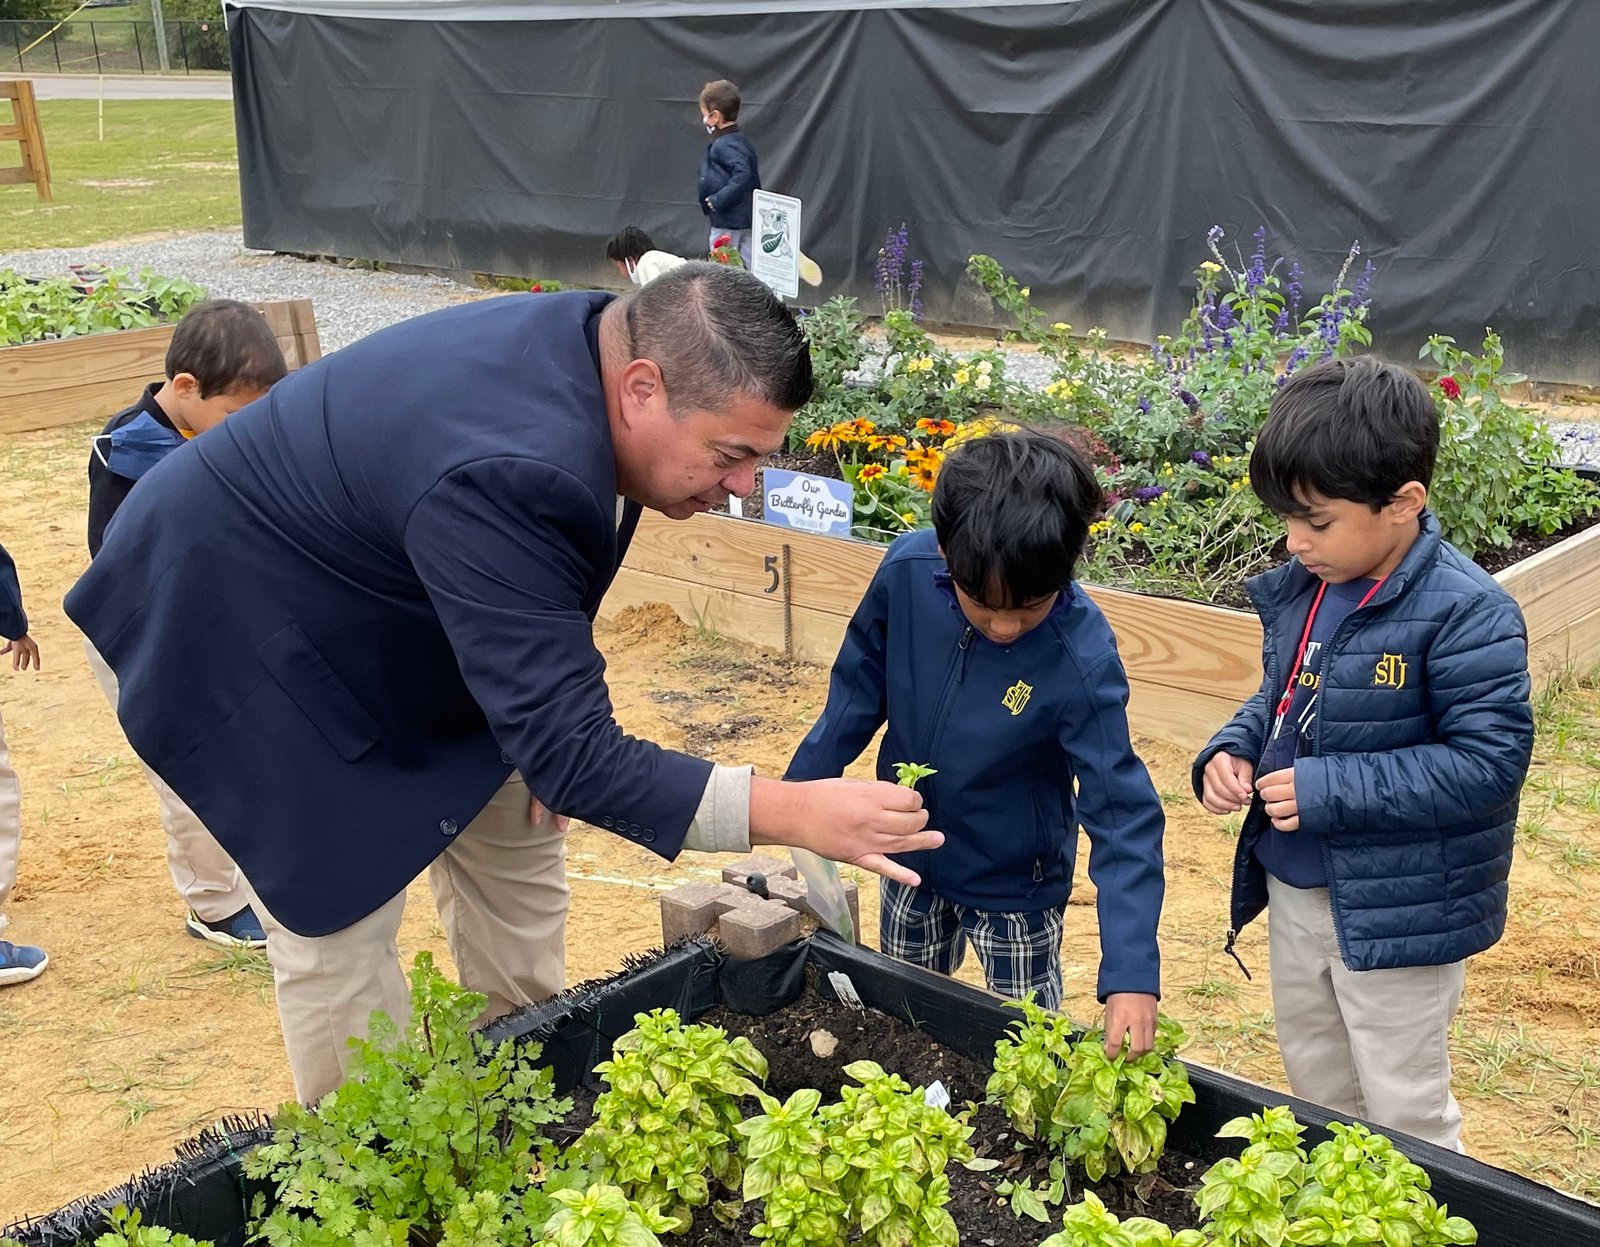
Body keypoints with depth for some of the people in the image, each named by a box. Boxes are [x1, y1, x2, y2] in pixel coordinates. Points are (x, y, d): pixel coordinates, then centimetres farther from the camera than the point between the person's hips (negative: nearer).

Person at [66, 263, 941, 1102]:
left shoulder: (609, 342, -14)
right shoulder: (504, 476, -41)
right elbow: (575, 755, -38)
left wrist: (550, 744, -5)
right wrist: (794, 814, -40)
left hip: (393, 615, 9)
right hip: (239, 622, -9)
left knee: (512, 842, 12)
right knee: (337, 928, -6)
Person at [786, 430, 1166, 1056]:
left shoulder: (1083, 661, -31)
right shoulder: (907, 570, -22)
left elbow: (1121, 814, -29)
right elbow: (860, 686, -4)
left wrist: (1132, 972, -35)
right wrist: (804, 786, 3)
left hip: (1015, 887, -4)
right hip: (909, 862, 4)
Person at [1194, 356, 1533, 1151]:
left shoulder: (1464, 613, -24)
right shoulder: (1303, 587, -1)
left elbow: (1489, 759, -25)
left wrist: (1329, 790, -27)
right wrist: (1233, 750, -7)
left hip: (1397, 913, -8)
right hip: (1294, 892, 8)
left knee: (1405, 1115, 10)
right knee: (1315, 1086, 26)